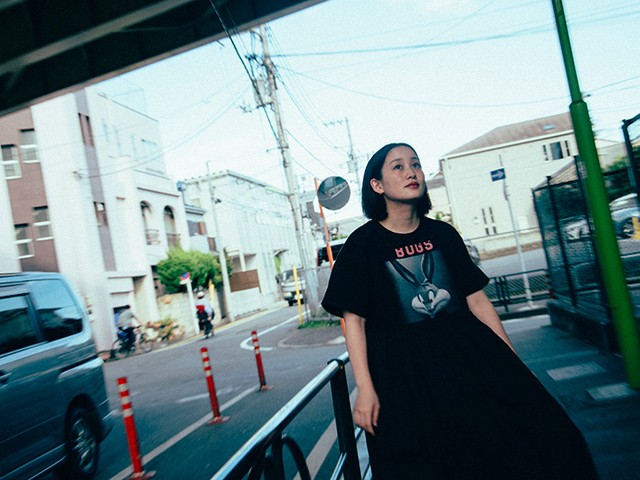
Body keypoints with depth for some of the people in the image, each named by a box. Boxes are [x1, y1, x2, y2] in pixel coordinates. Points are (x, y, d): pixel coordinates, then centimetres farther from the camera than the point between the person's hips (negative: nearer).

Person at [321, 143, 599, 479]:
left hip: (468, 354, 4)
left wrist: (511, 360, 7)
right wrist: (364, 388, -15)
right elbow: (353, 319, -8)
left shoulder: (443, 234, 7)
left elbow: (477, 300, 9)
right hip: (403, 370, -3)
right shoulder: (363, 243, -5)